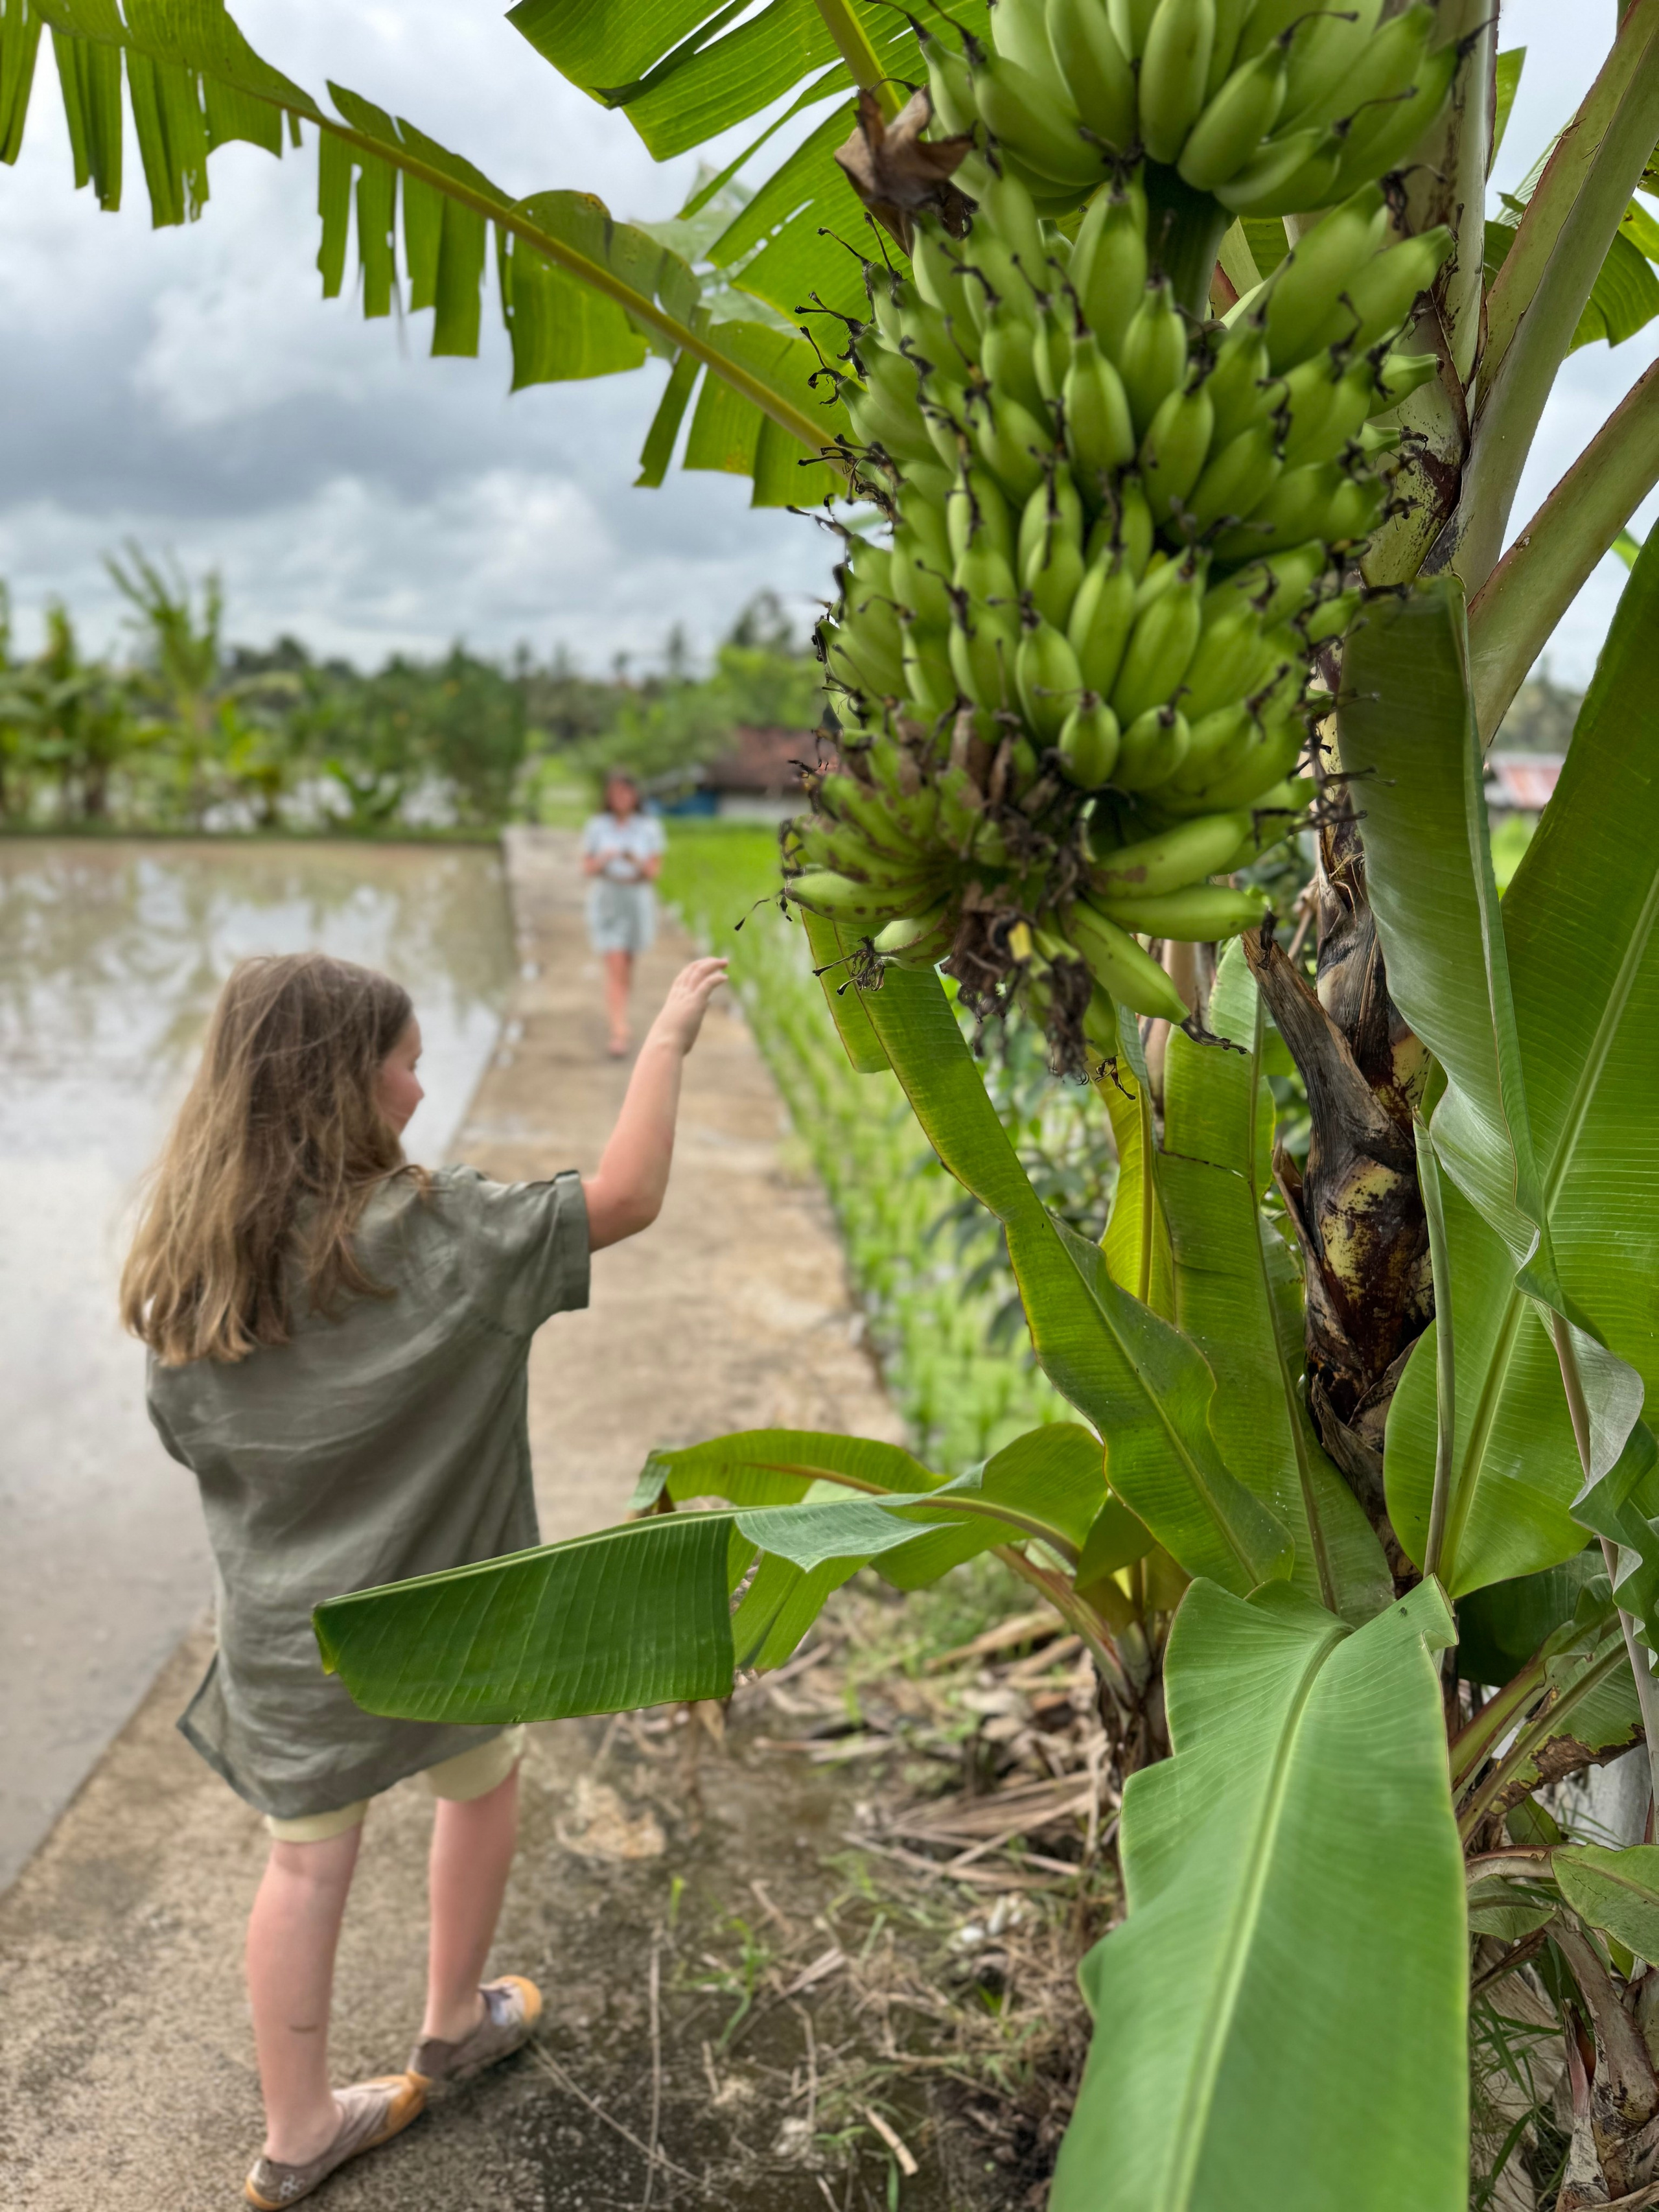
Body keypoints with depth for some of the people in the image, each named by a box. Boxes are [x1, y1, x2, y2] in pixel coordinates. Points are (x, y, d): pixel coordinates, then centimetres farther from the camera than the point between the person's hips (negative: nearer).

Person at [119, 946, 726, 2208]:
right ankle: (455, 2025, 44)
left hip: (283, 1630, 4)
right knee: (482, 1784, 25)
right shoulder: (422, 1235, -24)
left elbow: (194, 1443, 2)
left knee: (308, 1857, 19)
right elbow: (627, 1198, -22)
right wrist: (669, 1036, -11)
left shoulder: (185, 1262, -8)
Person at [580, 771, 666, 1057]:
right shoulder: (596, 826, -2)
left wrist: (637, 861, -23)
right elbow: (587, 868, 0)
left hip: (638, 898, 2)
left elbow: (655, 871, -2)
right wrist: (604, 859, -21)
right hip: (606, 899, -2)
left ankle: (618, 1023, 37)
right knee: (615, 969, -12)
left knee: (626, 967, 15)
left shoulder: (649, 827, -1)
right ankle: (619, 1034, -17)